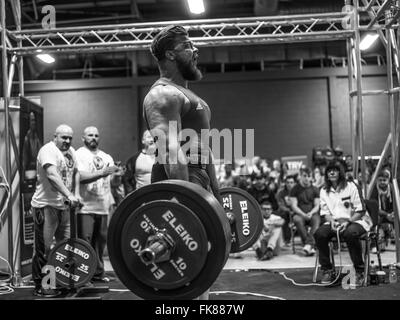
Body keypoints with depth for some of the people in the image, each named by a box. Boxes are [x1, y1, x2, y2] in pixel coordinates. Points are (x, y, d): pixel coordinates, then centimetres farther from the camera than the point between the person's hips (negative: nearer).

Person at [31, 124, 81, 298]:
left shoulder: (71, 152, 12)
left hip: (64, 206, 8)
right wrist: (69, 195, -36)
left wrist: (76, 194, 11)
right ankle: (40, 286, 5)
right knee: (44, 248, -3)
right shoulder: (48, 150, -14)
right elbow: (52, 175, -28)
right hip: (46, 206, -8)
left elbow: (75, 173, 24)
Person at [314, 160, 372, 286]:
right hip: (334, 221, 4)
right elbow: (325, 212, 9)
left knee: (350, 233, -38)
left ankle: (360, 271, -20)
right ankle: (327, 270, -11)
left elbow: (360, 210, -7)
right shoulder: (324, 191, 9)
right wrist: (332, 221, -13)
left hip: (355, 220, -4)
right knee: (319, 234, -25)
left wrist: (347, 222, -20)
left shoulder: (351, 186, -5)